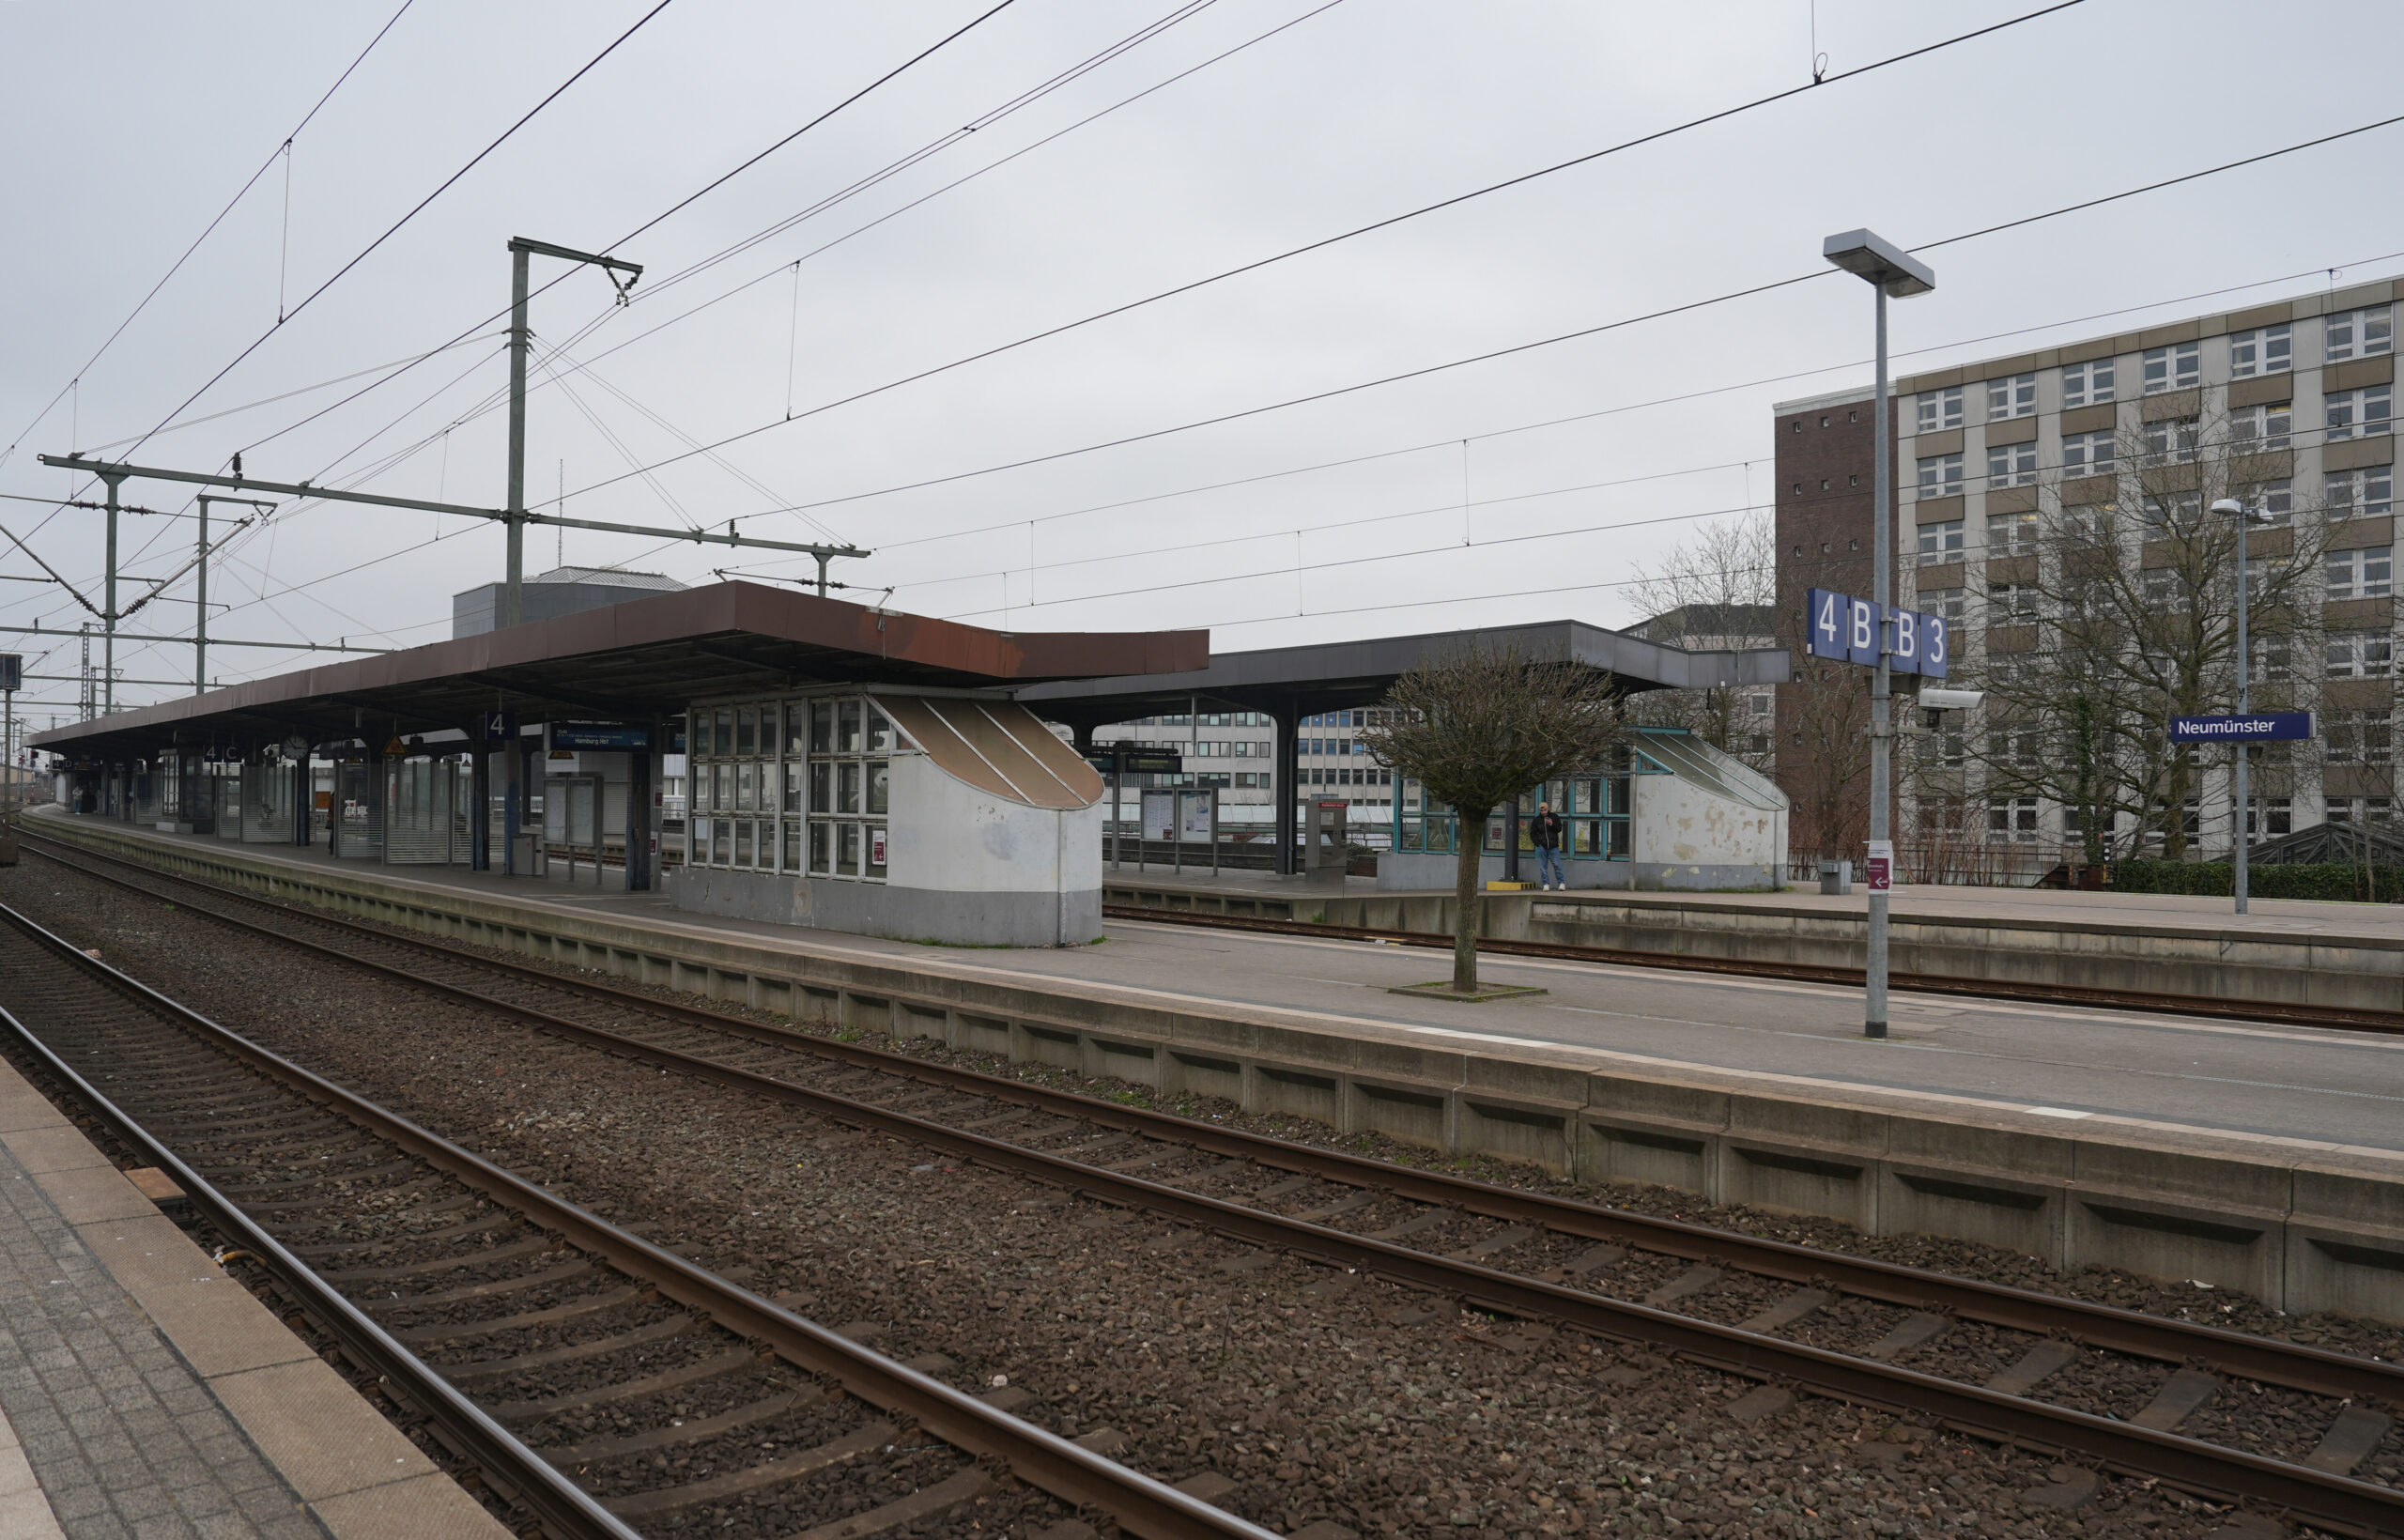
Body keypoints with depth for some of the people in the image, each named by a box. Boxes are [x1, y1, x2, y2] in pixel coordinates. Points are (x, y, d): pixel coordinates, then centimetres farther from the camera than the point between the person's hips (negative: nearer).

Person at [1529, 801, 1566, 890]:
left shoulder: (1554, 817, 5)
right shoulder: (1536, 820, 7)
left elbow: (1559, 829, 0)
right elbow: (1532, 834, 12)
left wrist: (1551, 824, -16)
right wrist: (1537, 843, 0)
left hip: (1553, 846, -1)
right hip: (1542, 847, 1)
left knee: (1557, 865, -4)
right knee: (1543, 866, 0)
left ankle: (1561, 883, 2)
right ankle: (1546, 884, 6)